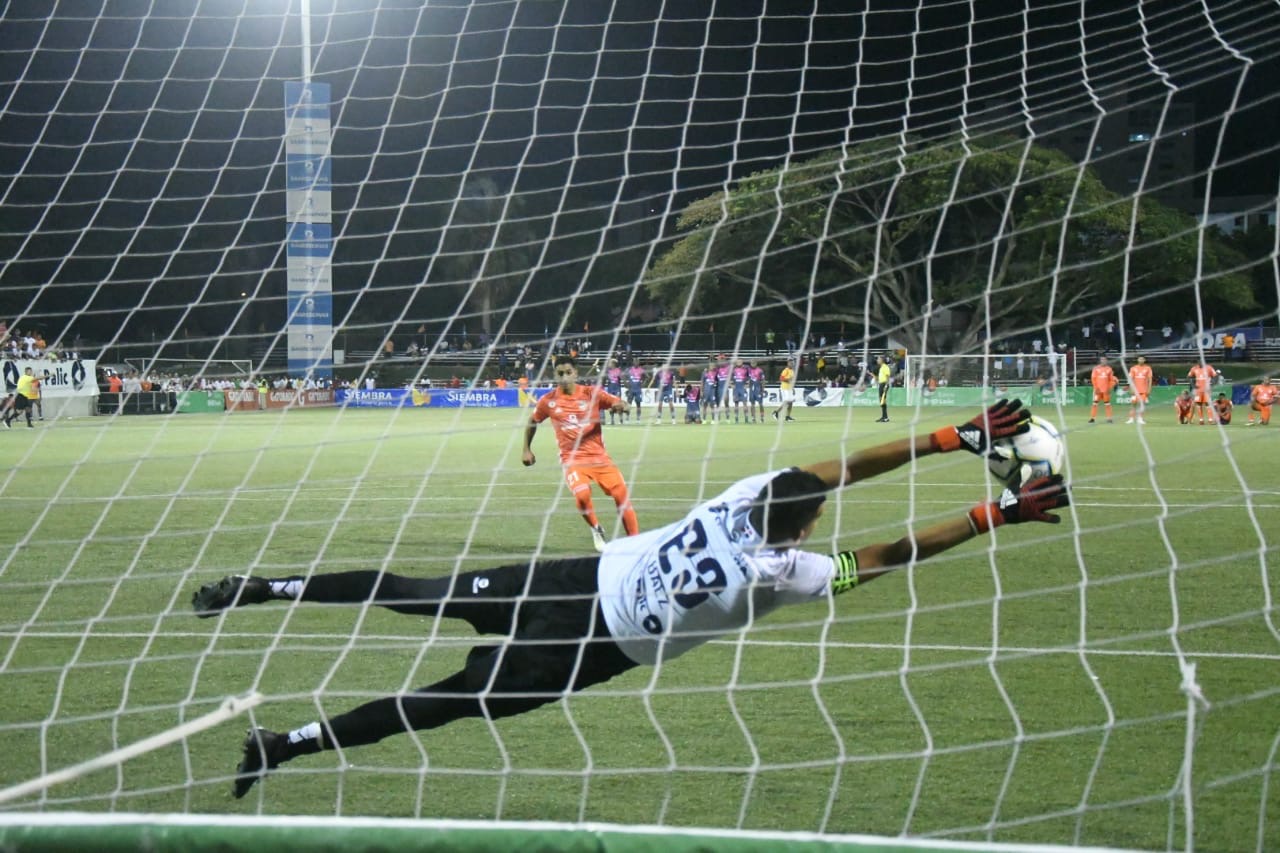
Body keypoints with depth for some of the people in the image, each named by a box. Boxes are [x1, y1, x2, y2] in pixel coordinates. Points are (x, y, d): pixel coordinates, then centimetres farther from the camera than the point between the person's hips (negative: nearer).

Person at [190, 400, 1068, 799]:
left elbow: (844, 464, -3)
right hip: (587, 642, -5)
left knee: (414, 594, 12)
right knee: (446, 701, 0)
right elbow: (882, 556, -21)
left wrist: (956, 437, -4)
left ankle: (265, 588, 9)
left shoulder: (752, 491, -8)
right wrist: (998, 515, -19)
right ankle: (283, 745, -2)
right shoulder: (777, 572, -23)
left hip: (575, 576, 5)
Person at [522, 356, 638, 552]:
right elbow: (532, 421, 16)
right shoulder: (549, 401, 0)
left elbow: (621, 404, -4)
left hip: (599, 456, 1)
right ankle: (596, 529, 3)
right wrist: (527, 450, 14)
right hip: (572, 459, -1)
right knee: (582, 494, -26)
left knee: (622, 495, -5)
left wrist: (620, 405, -28)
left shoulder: (592, 394, -2)